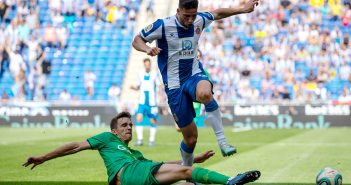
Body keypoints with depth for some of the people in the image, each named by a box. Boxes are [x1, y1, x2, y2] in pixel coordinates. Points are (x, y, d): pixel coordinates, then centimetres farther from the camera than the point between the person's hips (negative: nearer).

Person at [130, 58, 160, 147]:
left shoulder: (154, 74, -1)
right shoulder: (140, 75, 8)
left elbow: (159, 86, -5)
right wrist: (134, 87, -5)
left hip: (152, 103, -2)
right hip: (142, 102, 2)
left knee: (153, 121, 1)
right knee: (139, 119, -12)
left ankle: (152, 140, 13)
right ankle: (139, 139, -8)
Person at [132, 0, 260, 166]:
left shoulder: (200, 21, 0)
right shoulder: (163, 25, -13)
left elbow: (217, 13, 21)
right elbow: (136, 40, -5)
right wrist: (147, 49, -26)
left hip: (195, 75, 2)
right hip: (174, 85, -2)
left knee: (205, 93, -39)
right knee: (190, 138, -2)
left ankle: (222, 142, -35)